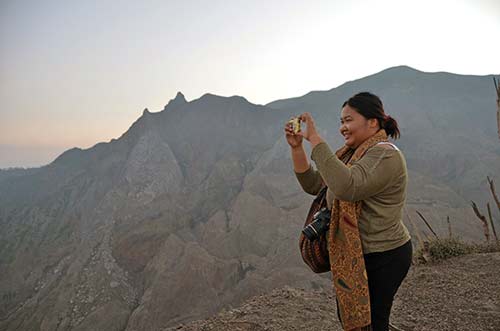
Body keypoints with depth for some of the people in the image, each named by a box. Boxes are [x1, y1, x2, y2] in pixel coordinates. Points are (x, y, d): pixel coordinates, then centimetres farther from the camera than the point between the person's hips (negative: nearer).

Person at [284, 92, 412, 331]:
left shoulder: (385, 155, -20)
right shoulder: (351, 154, 7)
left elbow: (347, 187, -38)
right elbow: (312, 185, 5)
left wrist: (315, 139, -33)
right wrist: (296, 147, -6)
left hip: (383, 259, -9)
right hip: (353, 255, 9)